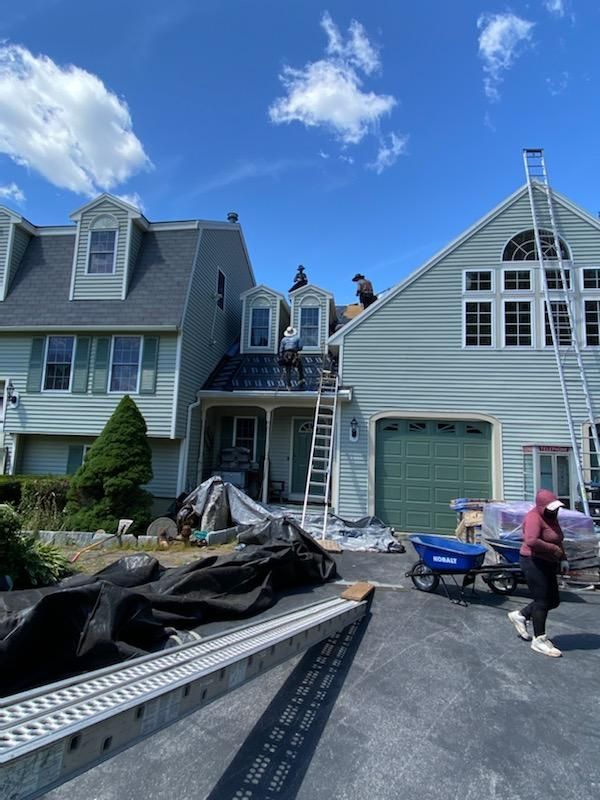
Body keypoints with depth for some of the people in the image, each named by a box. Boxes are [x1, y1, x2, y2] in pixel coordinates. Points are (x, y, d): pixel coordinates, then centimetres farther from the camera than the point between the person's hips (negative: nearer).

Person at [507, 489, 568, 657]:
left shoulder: (551, 517, 11)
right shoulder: (534, 518, -19)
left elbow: (557, 540, 22)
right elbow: (531, 541, -34)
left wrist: (563, 559, 9)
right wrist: (554, 549, -23)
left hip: (547, 564, 10)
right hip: (534, 562, -10)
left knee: (553, 600, 13)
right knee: (542, 601, -3)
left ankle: (520, 615, 27)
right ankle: (539, 640, 11)